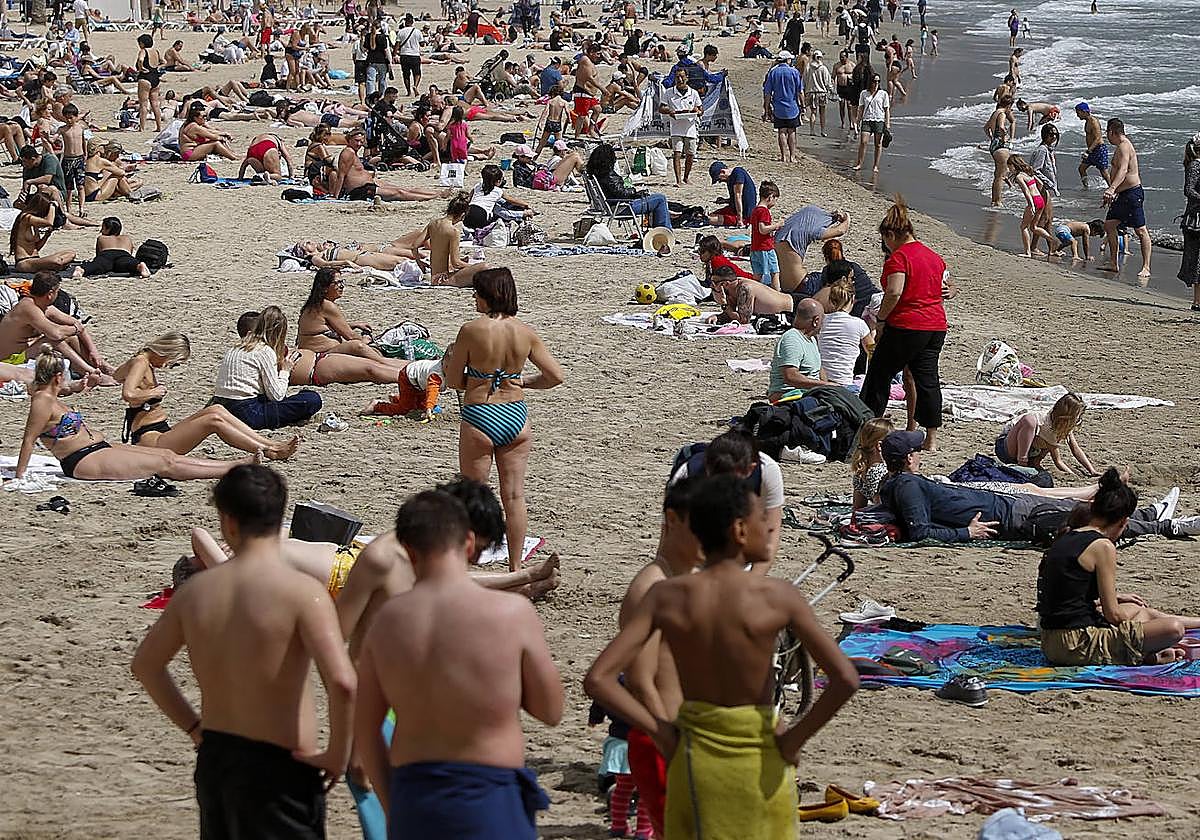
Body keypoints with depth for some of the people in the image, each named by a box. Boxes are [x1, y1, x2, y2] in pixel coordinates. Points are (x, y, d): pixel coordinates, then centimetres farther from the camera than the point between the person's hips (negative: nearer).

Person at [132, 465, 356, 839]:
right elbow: (342, 682, -27)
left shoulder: (196, 591, 2)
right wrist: (338, 755, -13)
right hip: (280, 767, -6)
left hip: (214, 756, 6)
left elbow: (145, 663, 16)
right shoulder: (301, 591, -16)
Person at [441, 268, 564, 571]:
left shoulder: (471, 330, -14)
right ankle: (515, 568, 15)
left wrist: (447, 364, 15)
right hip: (516, 416, 4)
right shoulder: (525, 332, -2)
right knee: (514, 496, 10)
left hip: (479, 419, -4)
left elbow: (453, 381, -6)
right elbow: (555, 376, 2)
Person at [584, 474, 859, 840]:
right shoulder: (777, 597, -14)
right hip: (761, 761, -2)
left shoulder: (666, 597, -8)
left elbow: (598, 679, -14)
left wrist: (659, 731, -6)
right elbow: (845, 678, -21)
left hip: (695, 756, 2)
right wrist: (796, 737, -8)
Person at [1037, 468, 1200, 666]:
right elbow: (1113, 616, -12)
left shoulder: (1064, 540, 13)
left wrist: (1114, 597, 32)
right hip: (1077, 646, -10)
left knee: (1144, 612, 29)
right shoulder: (1103, 546, -13)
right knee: (1172, 629, -16)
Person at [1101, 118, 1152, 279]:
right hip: (1122, 195, 11)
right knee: (1109, 225, 10)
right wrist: (1112, 192, 37)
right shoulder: (1120, 147, 17)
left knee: (1141, 230, -7)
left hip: (1133, 193, -11)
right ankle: (1114, 264, 16)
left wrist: (1112, 189, -46)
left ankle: (1146, 268, -7)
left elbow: (1123, 171, -33)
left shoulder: (1124, 147, -16)